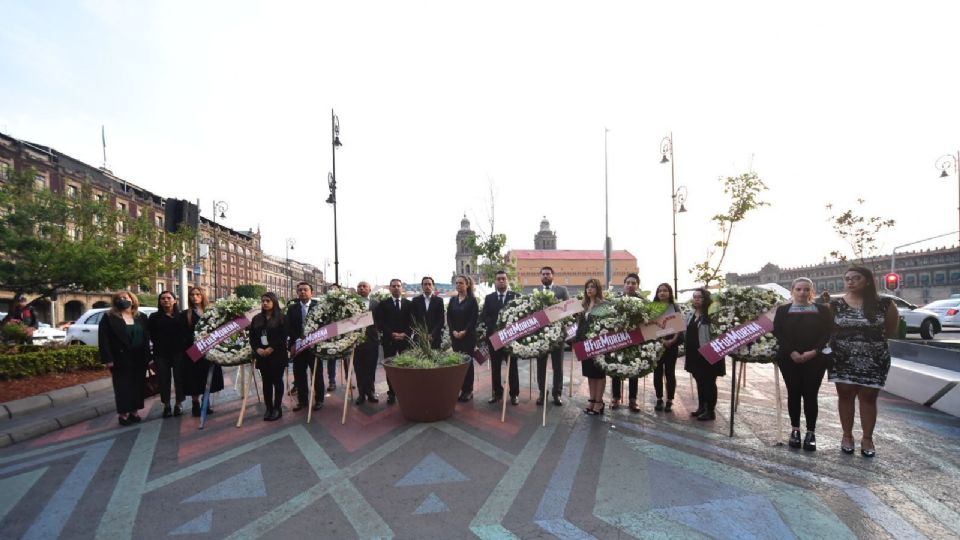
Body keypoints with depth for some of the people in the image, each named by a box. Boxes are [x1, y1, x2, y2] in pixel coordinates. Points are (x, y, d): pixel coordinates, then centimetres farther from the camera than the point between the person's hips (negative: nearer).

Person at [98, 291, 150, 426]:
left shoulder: (141, 317, 9)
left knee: (137, 386, 8)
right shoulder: (108, 318, -2)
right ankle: (123, 414, 10)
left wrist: (147, 356, 1)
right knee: (123, 387, 2)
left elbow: (147, 337, 8)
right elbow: (103, 339, -7)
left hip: (139, 359, 3)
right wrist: (108, 359, -15)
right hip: (120, 359, -3)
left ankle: (134, 411, 18)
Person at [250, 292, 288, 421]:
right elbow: (252, 336, 9)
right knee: (266, 382, 8)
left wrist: (271, 349, -18)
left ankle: (277, 408, 7)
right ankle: (268, 408, 16)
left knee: (277, 381, 1)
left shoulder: (281, 318, -3)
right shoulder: (257, 318, 12)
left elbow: (283, 336, -10)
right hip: (262, 355, 5)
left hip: (277, 354, -4)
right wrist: (257, 349, -8)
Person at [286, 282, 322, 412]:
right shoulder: (292, 308, 7)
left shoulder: (318, 306, -2)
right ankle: (302, 400, 22)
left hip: (314, 345, -3)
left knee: (317, 374, 6)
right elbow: (288, 327, 2)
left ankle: (319, 400, 17)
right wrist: (297, 340, -11)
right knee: (299, 374, 8)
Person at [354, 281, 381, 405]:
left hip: (372, 340, 0)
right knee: (359, 369, 7)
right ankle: (361, 393, 17)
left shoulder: (376, 303, 5)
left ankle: (371, 392, 20)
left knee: (371, 368, 8)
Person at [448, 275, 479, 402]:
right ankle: (460, 389, 12)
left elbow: (474, 318, -8)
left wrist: (464, 331, -15)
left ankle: (468, 390, 8)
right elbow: (449, 317, 7)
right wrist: (453, 331, -7)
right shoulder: (453, 300, 10)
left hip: (468, 336, -4)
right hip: (455, 335, 4)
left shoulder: (472, 300, -3)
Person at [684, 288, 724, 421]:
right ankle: (702, 407, 29)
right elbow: (686, 334, 19)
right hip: (694, 354, 8)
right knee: (699, 381, 17)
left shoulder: (711, 315, -14)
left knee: (709, 382, 2)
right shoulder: (690, 315, 12)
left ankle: (710, 411, 11)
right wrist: (686, 348, 16)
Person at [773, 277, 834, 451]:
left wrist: (814, 351, -16)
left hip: (815, 359, 0)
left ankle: (811, 433, 9)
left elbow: (829, 332, -2)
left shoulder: (822, 310, 6)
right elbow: (777, 332, -3)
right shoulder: (783, 310, 6)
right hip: (789, 358, 1)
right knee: (793, 394, 6)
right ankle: (795, 430, 17)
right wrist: (792, 352, -15)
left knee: (810, 395, -1)